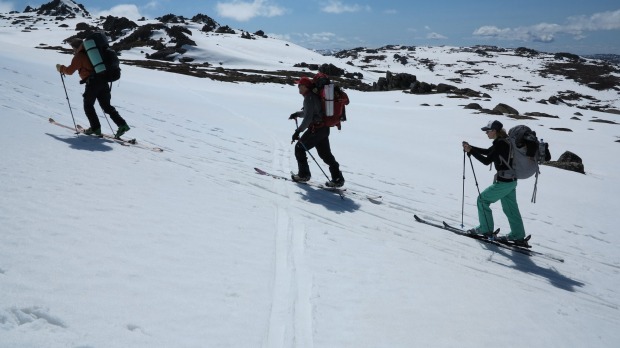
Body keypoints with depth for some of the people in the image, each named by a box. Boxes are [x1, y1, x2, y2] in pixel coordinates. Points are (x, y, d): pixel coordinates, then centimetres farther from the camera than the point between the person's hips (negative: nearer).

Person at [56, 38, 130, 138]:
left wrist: (61, 68, 16)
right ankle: (122, 124, -5)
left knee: (88, 105, 9)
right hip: (103, 81, 7)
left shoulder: (79, 56, 1)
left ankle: (96, 128, 5)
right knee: (106, 106, 9)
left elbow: (70, 70, -1)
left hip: (92, 82, -7)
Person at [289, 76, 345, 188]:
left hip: (315, 130, -9)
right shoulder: (315, 95, 14)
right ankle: (338, 179, 11)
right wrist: (298, 114, 32)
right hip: (324, 128, 9)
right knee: (325, 153, 12)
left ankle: (303, 175, 13)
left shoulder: (309, 98, -16)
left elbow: (308, 118, -24)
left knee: (299, 148, 6)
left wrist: (298, 131, -21)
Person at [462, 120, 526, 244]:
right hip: (511, 180, 10)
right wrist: (471, 148, 12)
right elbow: (488, 151, 21)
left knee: (483, 199, 4)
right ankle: (518, 235, 23)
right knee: (510, 207, 16)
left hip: (504, 182, -10)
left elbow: (487, 161, -22)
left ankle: (485, 229, 13)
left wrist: (471, 151, -16)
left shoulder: (500, 144, -20)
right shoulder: (504, 141, 10)